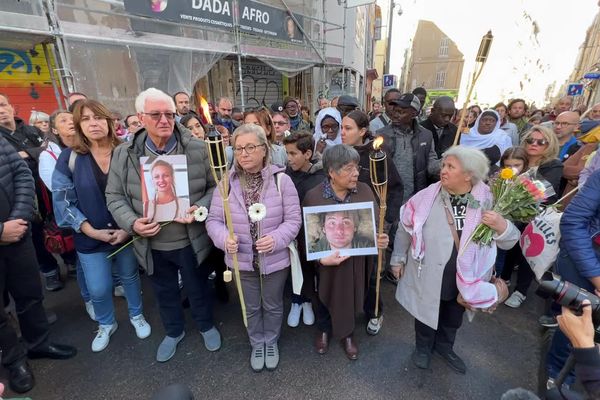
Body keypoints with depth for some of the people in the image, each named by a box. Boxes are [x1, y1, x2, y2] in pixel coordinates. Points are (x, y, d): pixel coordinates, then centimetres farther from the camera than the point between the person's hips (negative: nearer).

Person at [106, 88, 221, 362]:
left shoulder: (198, 149, -10)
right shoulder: (124, 154, -5)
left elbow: (215, 186, -4)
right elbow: (115, 196, 1)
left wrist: (199, 209, -20)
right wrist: (132, 223, -16)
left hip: (191, 240, -2)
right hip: (151, 244, 2)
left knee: (198, 288, 19)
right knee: (164, 292, 23)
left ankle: (206, 325, 48)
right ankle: (173, 332, 50)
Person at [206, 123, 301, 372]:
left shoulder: (281, 179, -15)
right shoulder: (227, 182, -10)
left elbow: (293, 219, -11)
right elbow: (213, 219, -5)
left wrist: (277, 239, -28)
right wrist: (224, 238, -25)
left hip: (275, 259, -1)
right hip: (242, 260, 2)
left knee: (273, 305, 22)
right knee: (251, 307, 23)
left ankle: (271, 342, 51)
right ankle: (257, 344, 51)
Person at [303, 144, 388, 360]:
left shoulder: (364, 191, -9)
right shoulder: (313, 196, -16)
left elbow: (376, 222, -1)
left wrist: (381, 238, -20)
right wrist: (321, 257, -24)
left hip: (357, 261, 2)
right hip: (328, 263, -1)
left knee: (351, 297, 22)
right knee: (327, 297, 22)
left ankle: (348, 334, 50)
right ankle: (324, 330, 53)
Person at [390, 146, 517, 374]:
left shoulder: (488, 202, -12)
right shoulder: (427, 197, -16)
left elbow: (509, 242, -6)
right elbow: (405, 228, -5)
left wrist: (501, 226, -28)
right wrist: (398, 259, 0)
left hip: (465, 279, 2)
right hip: (429, 275, -2)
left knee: (453, 318, 26)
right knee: (426, 313, 21)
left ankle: (444, 346, 55)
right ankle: (423, 347, 50)